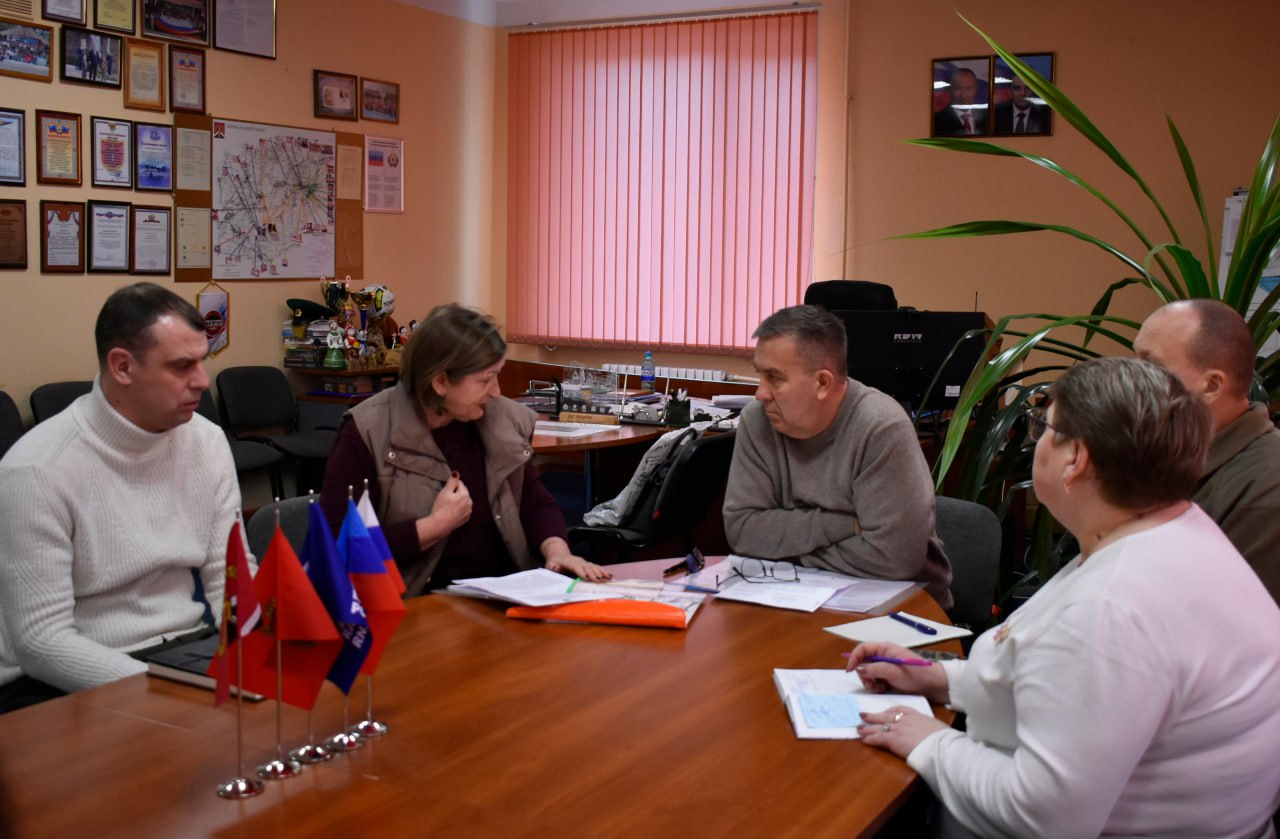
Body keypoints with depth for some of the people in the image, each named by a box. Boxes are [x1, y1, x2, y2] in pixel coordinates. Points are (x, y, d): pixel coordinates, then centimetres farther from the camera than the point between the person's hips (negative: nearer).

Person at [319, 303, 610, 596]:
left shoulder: (505, 421, 6)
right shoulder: (366, 433, -11)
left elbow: (535, 502, 17)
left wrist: (556, 549, -3)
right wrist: (435, 526, -15)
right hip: (419, 604, -5)